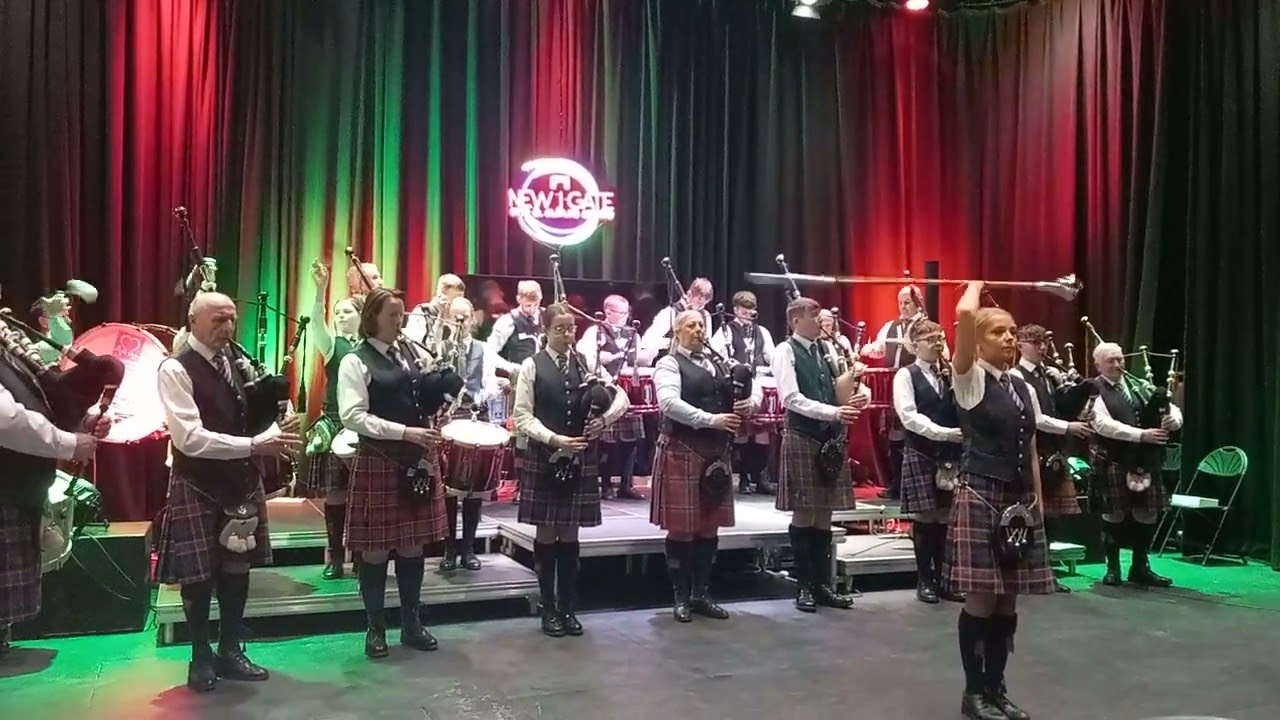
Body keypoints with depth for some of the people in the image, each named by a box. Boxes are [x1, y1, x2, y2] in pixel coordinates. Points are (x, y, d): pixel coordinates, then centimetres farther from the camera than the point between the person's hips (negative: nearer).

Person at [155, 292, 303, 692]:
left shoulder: (237, 363, 7)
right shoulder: (176, 369, -14)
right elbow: (190, 438, -24)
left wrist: (276, 433, -13)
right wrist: (254, 445, -29)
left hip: (242, 480, 6)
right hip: (197, 486, -6)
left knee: (237, 569, 13)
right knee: (199, 575, 6)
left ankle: (230, 651, 27)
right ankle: (201, 657, 23)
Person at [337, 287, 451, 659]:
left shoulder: (414, 352, 9)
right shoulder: (356, 361, -7)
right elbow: (352, 416, -17)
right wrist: (404, 432, -21)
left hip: (418, 460, 5)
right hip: (378, 463, -5)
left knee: (413, 544, 11)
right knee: (376, 548, 4)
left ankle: (412, 624, 24)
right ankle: (376, 628, 18)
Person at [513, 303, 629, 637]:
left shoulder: (587, 363, 6)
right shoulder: (532, 367, -2)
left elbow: (622, 398, 6)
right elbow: (523, 417, -7)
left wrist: (604, 420, -12)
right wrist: (554, 439, -18)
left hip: (580, 460, 2)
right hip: (544, 459, -2)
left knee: (570, 535, 9)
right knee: (546, 534, 5)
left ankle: (568, 608, 19)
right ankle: (549, 609, 16)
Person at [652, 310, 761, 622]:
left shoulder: (719, 363, 14)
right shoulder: (669, 364, -4)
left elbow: (754, 386, 12)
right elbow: (669, 402, -20)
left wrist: (749, 402, -11)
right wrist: (711, 420, -25)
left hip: (717, 452, 6)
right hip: (682, 451, -6)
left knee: (710, 526, 10)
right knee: (682, 527, 0)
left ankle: (700, 594, 20)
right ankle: (681, 598, 11)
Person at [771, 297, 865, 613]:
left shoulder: (826, 350, 13)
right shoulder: (785, 351, -7)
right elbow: (792, 399, -17)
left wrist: (861, 394, -7)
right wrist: (833, 412, -24)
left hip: (830, 439, 6)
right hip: (802, 439, -6)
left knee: (824, 515, 10)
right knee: (804, 515, 0)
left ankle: (823, 585, 18)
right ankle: (804, 587, 11)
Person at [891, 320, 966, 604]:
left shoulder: (950, 376, 13)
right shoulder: (906, 375, -2)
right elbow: (909, 416, -14)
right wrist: (946, 433, -22)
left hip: (950, 454, 5)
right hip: (920, 454, -4)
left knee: (945, 518, 7)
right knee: (925, 518, -1)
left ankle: (942, 579, 15)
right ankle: (924, 581, 10)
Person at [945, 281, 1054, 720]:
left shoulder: (1024, 389, 13)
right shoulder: (969, 379, -5)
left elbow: (1030, 451, 16)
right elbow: (964, 314, -21)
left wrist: (1038, 501, 12)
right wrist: (976, 285, -2)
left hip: (1019, 499, 6)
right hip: (981, 497, -6)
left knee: (1007, 602, 10)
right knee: (981, 600, -2)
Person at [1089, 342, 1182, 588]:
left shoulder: (1139, 385, 11)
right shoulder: (1094, 391, -6)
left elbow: (1172, 409, 10)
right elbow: (1104, 424, -20)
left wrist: (1173, 420, -15)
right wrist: (1141, 434, -27)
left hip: (1145, 460, 5)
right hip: (1114, 462, -5)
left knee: (1147, 514, 8)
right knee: (1114, 515, 3)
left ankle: (1140, 568, 22)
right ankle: (1113, 568, 17)